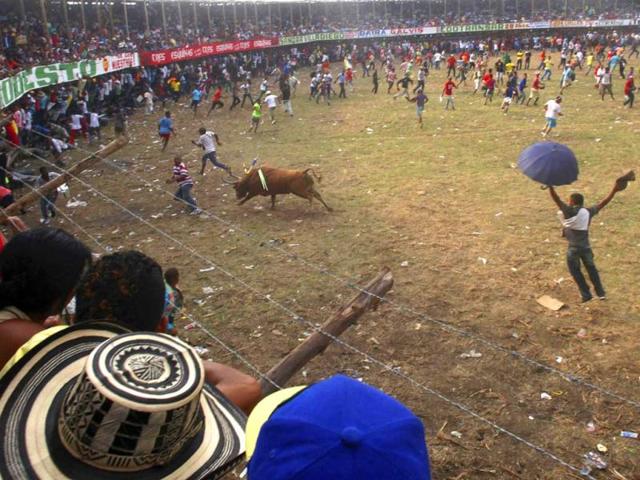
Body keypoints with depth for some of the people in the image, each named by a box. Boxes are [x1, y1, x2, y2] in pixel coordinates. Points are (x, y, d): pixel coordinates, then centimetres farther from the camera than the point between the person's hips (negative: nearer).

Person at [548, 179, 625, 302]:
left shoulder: (570, 211, -13)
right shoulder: (588, 212, 2)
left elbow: (556, 199, -19)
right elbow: (603, 203, 11)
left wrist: (550, 186, -19)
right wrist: (614, 190, 15)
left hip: (574, 247, -5)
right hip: (586, 246, 5)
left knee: (575, 271, 12)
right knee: (591, 269, 21)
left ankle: (586, 294, 14)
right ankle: (601, 293, 28)